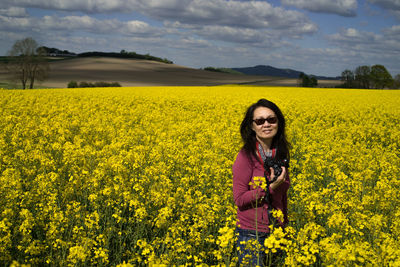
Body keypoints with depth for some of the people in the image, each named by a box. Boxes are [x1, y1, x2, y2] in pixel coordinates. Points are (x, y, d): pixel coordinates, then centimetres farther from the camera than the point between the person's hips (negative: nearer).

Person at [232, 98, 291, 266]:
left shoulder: (280, 154, 4)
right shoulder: (247, 156, -15)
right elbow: (239, 199, -14)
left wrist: (284, 226, 16)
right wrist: (270, 187, -23)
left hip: (276, 232, 6)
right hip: (251, 234, -6)